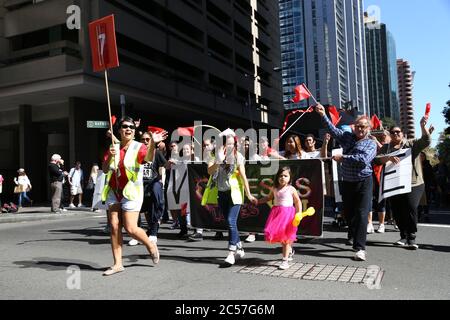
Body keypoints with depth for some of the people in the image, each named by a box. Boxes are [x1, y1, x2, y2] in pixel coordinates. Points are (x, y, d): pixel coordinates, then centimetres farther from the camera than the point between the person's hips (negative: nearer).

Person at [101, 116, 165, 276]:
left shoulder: (139, 147, -5)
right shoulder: (113, 148, 8)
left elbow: (149, 158, -27)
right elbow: (104, 170, 4)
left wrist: (153, 143, -46)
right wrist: (110, 156, -15)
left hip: (131, 192, -5)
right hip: (113, 192, 5)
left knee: (130, 228, -8)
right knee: (114, 227, 3)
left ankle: (151, 245, 20)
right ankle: (118, 264, 12)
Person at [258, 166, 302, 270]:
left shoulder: (291, 189, -3)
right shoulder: (275, 189, 7)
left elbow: (298, 201, 0)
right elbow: (268, 197, 22)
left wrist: (299, 214, -10)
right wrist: (258, 201, 15)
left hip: (288, 213, -4)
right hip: (276, 213, 4)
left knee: (286, 237, -4)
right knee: (279, 236, 9)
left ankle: (285, 260, 4)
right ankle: (290, 250, 39)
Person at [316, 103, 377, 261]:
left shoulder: (371, 144, -1)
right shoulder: (347, 137, 9)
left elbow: (364, 159, -19)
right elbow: (333, 129, -1)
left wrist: (343, 157, -17)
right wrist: (323, 115, -11)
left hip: (363, 182, -4)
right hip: (347, 182, 4)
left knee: (361, 214, -10)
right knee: (348, 212, 17)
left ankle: (360, 248, -9)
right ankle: (352, 235, 42)